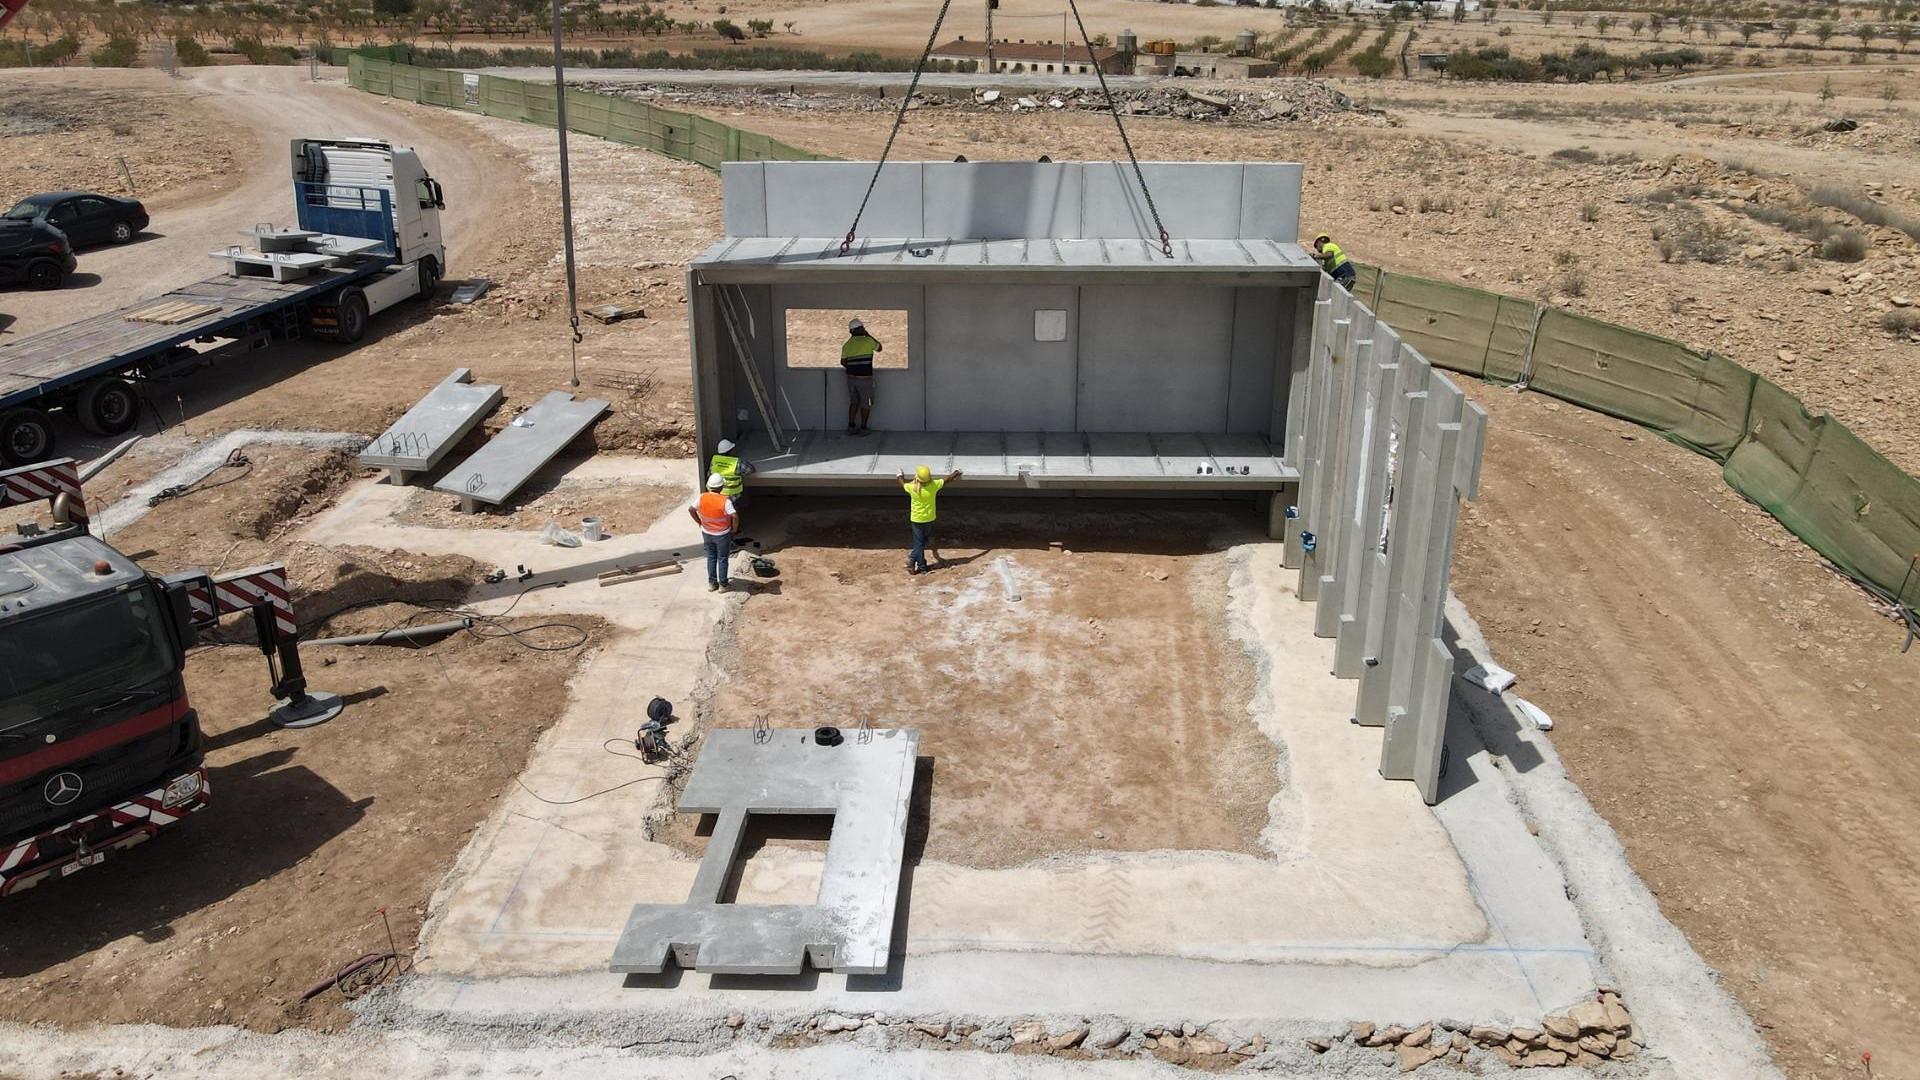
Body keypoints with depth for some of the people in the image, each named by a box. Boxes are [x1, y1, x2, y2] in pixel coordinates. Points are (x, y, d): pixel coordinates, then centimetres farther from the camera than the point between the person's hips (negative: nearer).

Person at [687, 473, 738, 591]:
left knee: (711, 558, 20)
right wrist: (734, 529, -12)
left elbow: (691, 509, -4)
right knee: (722, 559, 13)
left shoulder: (702, 497, -14)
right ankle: (722, 584, 23)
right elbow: (735, 517, -32)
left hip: (707, 533, 4)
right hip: (722, 535, -4)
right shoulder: (725, 501, -26)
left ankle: (711, 583, 28)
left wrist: (699, 522, 10)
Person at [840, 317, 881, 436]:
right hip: (864, 378, -5)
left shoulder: (847, 345, 4)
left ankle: (851, 427, 16)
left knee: (854, 402, 19)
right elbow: (879, 348, 9)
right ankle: (863, 428, 12)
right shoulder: (867, 341, -10)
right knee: (866, 404, 10)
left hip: (851, 377, 5)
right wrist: (868, 335, 14)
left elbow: (843, 362, 10)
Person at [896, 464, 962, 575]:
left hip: (916, 519, 0)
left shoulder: (912, 488, -19)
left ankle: (922, 567, 7)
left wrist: (900, 476, 27)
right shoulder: (934, 485, -19)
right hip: (929, 519, 0)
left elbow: (903, 484, 4)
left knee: (919, 543, 7)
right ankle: (913, 558, 7)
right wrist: (955, 473, 19)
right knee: (927, 540, 18)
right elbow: (947, 480, -1)